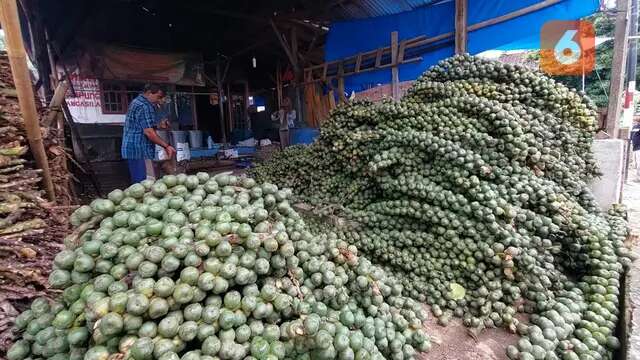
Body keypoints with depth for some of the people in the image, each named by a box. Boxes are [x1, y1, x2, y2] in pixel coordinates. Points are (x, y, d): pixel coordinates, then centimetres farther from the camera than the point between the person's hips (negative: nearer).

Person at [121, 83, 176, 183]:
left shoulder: (137, 102, 18)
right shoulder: (144, 106, -15)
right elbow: (148, 132, -21)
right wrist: (166, 146, -18)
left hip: (132, 149, 10)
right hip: (139, 150, -10)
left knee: (137, 182, 13)